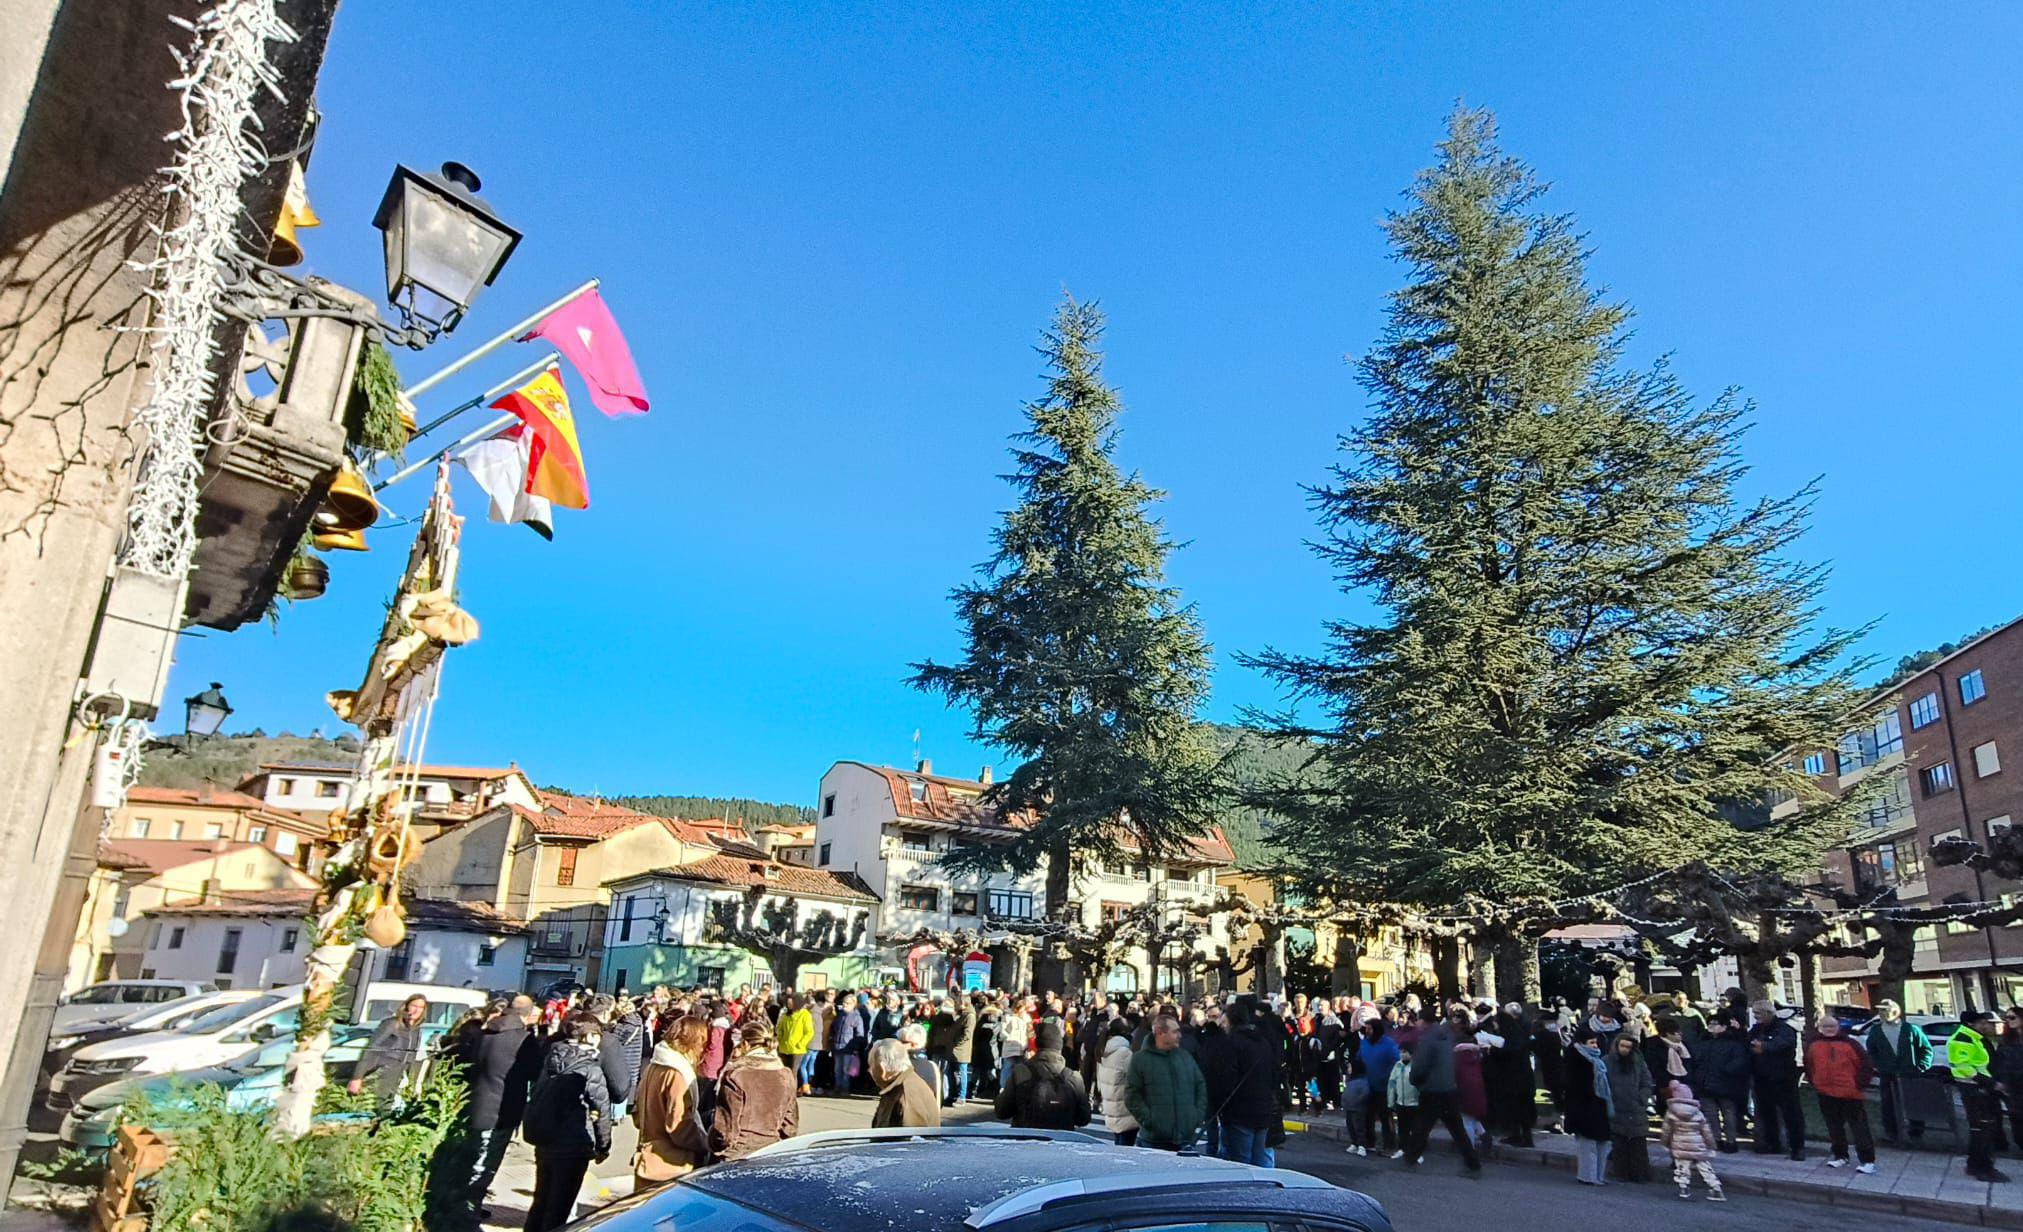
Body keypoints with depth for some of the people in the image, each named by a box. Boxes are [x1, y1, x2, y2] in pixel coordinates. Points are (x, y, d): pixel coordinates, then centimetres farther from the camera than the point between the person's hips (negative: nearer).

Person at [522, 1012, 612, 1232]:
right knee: (559, 1207, 6)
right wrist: (603, 1145, -1)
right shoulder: (590, 1069, -16)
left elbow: (536, 1096, 10)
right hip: (572, 1147, -6)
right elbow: (601, 1110, -13)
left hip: (542, 1140, 6)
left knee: (541, 1201, 21)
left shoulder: (552, 1059, 2)